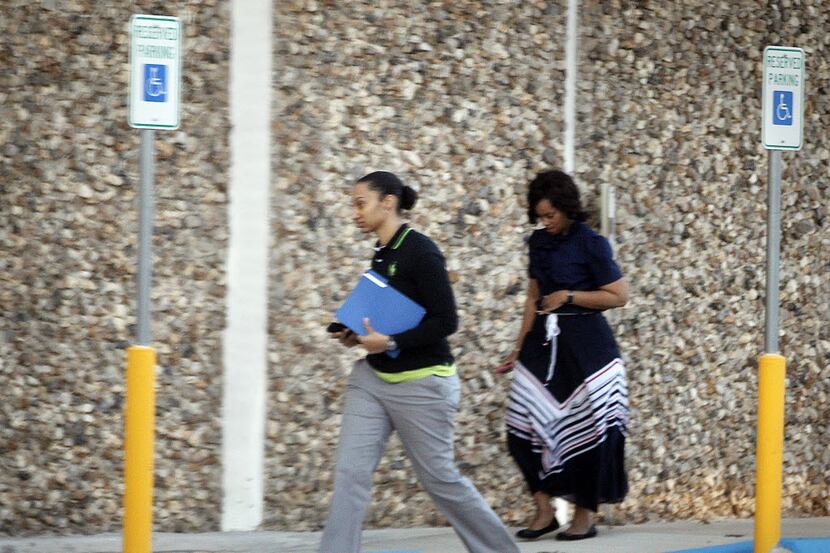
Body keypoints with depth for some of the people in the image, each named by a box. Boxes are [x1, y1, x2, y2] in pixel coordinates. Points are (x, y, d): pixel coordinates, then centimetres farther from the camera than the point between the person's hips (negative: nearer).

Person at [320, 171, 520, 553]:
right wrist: (359, 336, 4)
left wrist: (390, 342, -22)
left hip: (420, 382, -7)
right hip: (373, 378, 7)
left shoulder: (420, 252, -15)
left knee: (439, 477, 4)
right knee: (350, 471, -5)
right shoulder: (381, 254, 9)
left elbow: (445, 321, -18)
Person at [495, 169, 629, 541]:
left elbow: (619, 296, -9)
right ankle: (544, 510, 8)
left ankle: (586, 515, 11)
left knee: (585, 428, -1)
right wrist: (519, 349, 14)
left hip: (584, 345, -6)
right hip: (544, 340, 6)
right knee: (526, 426, -2)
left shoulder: (590, 244, -9)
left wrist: (569, 296, -13)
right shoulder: (540, 242, 9)